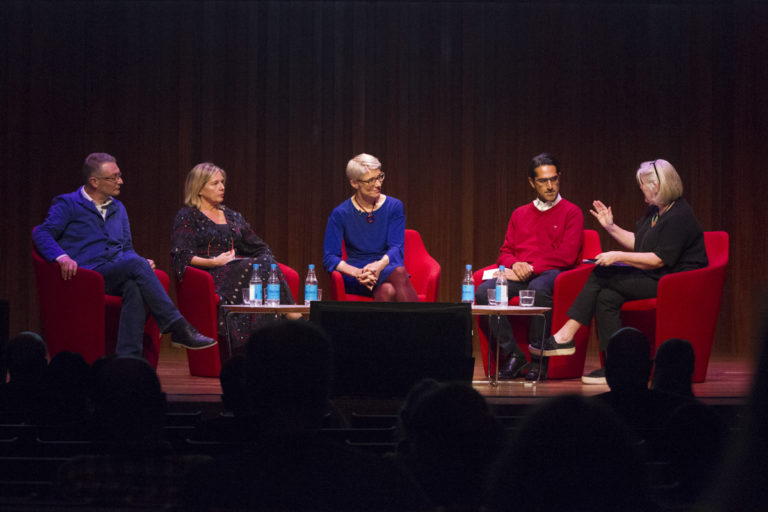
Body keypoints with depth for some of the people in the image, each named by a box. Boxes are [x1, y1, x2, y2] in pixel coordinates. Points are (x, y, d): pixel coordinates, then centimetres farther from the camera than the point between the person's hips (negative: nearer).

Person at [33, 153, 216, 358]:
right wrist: (62, 257, -24)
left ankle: (128, 357, -43)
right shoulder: (68, 204, 6)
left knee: (134, 286, -35)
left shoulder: (118, 208, 25)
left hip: (118, 275, 5)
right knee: (136, 264, -32)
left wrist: (142, 263, 3)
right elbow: (42, 233, -4)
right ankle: (178, 327, -35)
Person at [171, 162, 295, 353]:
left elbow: (260, 249, 24)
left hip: (239, 270, 6)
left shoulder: (232, 217, 26)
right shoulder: (187, 217, 9)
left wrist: (269, 262, 0)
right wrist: (214, 262, -15)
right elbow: (182, 257, -4)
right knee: (262, 266, -31)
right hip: (210, 277, -6)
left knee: (267, 265, -29)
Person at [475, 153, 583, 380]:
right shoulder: (520, 214, 24)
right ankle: (513, 355, -20)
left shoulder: (571, 212, 8)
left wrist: (530, 269, -12)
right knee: (484, 290, -26)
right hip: (519, 276, 5)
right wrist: (515, 265, -7)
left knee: (538, 288, -41)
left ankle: (539, 360, -29)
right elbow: (505, 252, 18)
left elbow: (567, 256, -4)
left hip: (551, 274, -4)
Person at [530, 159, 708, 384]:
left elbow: (658, 260, -21)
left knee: (601, 275, -17)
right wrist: (611, 227, 12)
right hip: (651, 278, 10)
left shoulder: (679, 216, -16)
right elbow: (636, 243, 23)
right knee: (607, 297, -13)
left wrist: (618, 257, -20)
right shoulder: (654, 211, 15)